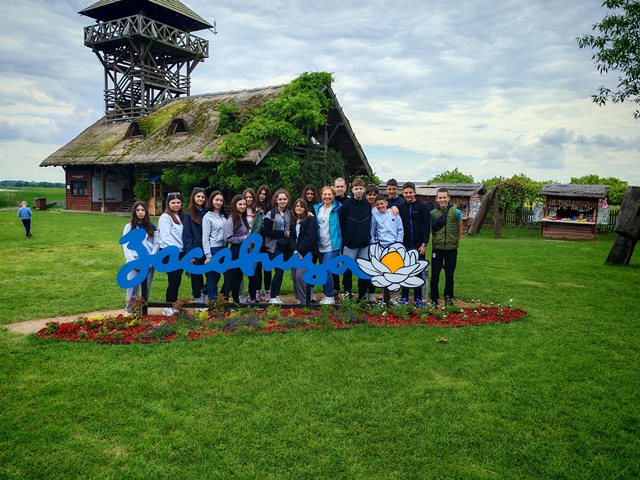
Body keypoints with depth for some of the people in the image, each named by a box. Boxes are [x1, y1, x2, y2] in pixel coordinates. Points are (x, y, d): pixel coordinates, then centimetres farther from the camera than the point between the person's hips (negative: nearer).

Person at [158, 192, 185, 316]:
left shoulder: (180, 217, 16)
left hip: (180, 253, 7)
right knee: (174, 280, -8)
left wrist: (185, 251, 7)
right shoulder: (165, 217, -7)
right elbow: (165, 237, -16)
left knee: (177, 280, 9)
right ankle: (168, 307, 1)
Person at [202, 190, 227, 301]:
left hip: (223, 249, 6)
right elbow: (205, 238, -8)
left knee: (216, 276, 14)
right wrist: (208, 256, -13)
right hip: (213, 249, -6)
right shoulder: (208, 217, -6)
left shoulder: (223, 216, 12)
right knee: (213, 277, 2)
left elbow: (226, 234, 12)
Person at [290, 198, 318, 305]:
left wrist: (300, 251, -15)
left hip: (306, 252, -6)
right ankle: (298, 299, 17)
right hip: (296, 252, 6)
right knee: (294, 277, 3)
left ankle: (304, 302, -4)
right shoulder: (293, 221, 14)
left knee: (300, 276, -15)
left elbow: (309, 238, -13)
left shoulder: (310, 220, -5)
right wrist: (295, 250, -10)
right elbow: (292, 237, 7)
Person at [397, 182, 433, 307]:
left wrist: (424, 244, -7)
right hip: (404, 244, 1)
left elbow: (427, 226, -2)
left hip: (418, 244, -1)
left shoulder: (423, 206, 0)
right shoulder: (400, 207, 4)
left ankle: (418, 297, 11)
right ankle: (404, 296, 15)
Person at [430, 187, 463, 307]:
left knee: (449, 275, 10)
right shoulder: (433, 213, -3)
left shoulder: (456, 212, -5)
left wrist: (455, 242, 10)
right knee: (435, 275, 2)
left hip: (451, 249, 0)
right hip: (437, 249, 0)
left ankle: (448, 297, 27)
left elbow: (460, 230, 7)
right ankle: (434, 300, 14)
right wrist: (438, 241, 4)